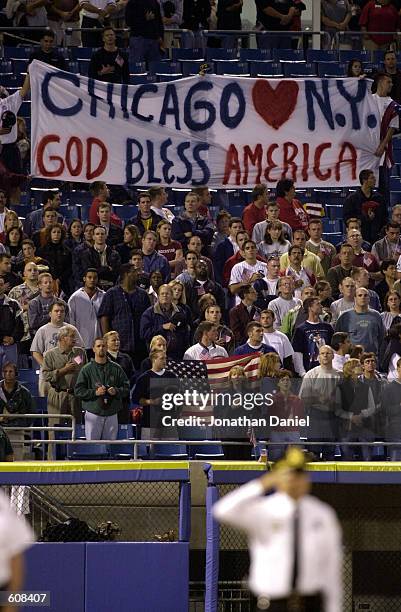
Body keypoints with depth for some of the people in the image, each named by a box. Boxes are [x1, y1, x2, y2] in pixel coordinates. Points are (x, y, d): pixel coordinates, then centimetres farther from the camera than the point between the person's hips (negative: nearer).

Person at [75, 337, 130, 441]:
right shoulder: (87, 369, 3)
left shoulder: (116, 369, 9)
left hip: (112, 415, 2)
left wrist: (116, 391, -10)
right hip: (93, 414, -2)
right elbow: (78, 391, -1)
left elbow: (126, 388, 10)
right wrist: (95, 392, -14)